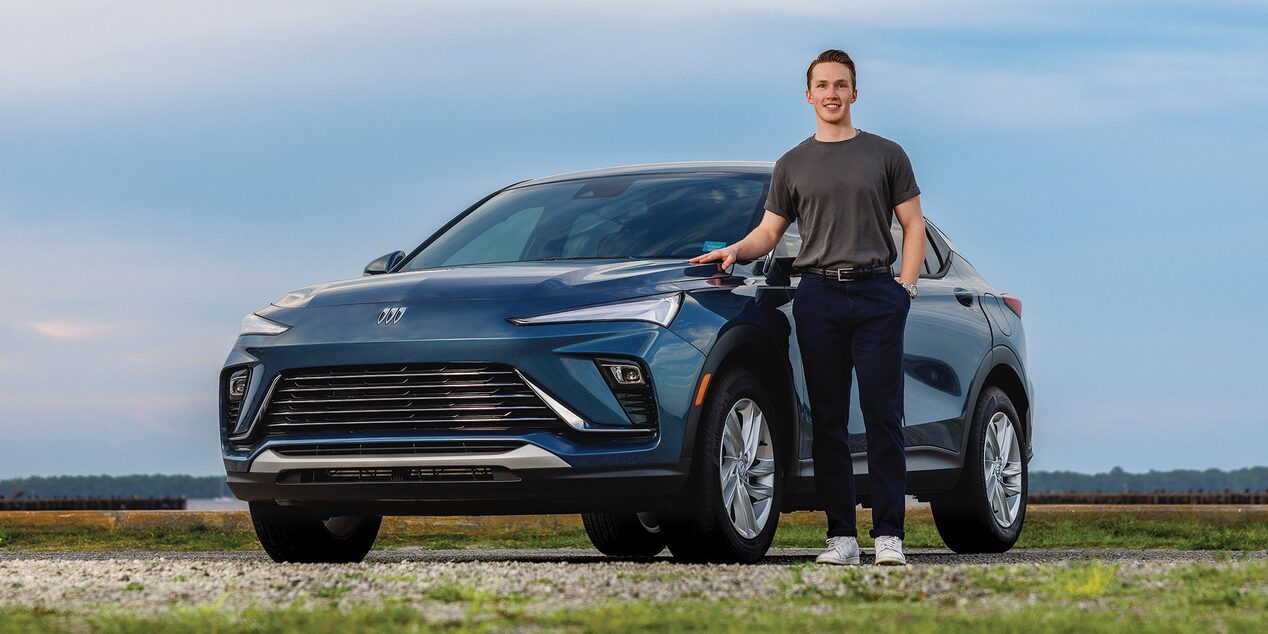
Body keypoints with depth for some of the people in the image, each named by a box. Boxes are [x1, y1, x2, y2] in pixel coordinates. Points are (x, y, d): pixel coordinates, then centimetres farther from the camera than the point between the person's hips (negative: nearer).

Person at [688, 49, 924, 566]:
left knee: (883, 418, -6)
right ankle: (841, 536, 3)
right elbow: (769, 233, 16)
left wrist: (905, 287, -2)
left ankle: (888, 535, -5)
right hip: (818, 295, 2)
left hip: (878, 295, -2)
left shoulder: (886, 155, 11)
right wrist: (735, 250, -4)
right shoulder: (793, 165, 16)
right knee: (828, 421, 0)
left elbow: (913, 226, 10)